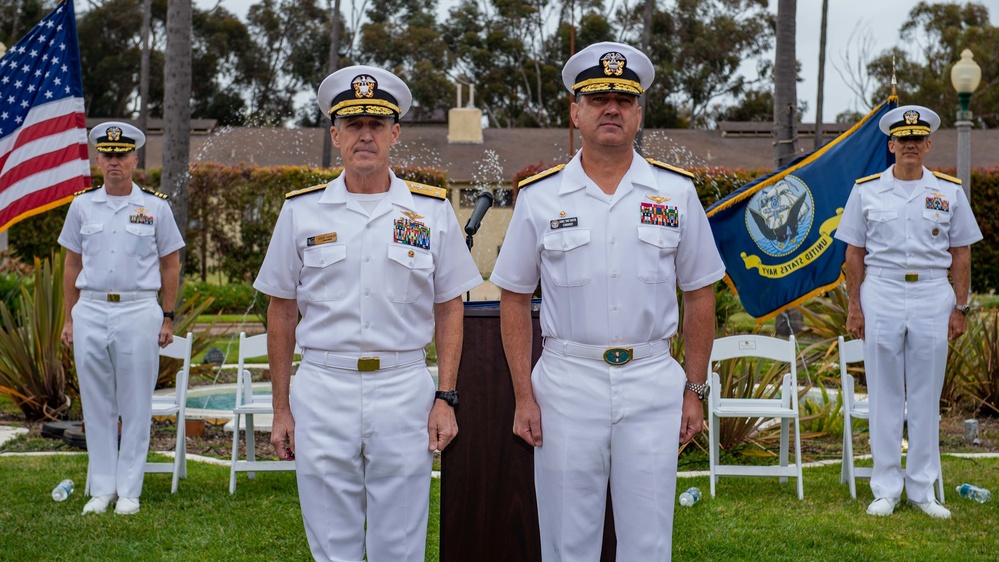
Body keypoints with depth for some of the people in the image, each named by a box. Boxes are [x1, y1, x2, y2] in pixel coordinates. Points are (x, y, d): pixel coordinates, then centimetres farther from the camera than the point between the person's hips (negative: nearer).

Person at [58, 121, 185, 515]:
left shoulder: (155, 206, 3)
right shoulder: (82, 205, 9)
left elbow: (171, 265, 7)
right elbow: (72, 265, 13)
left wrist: (167, 318, 2)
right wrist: (69, 318, 9)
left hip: (139, 311, -2)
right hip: (90, 311, 2)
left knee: (136, 407, 1)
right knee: (96, 405, 6)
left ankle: (129, 491, 11)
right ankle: (101, 489, 16)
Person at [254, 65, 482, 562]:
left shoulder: (431, 210, 4)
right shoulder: (301, 210, 4)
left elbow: (449, 309, 7)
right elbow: (281, 312, 8)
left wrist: (445, 398, -2)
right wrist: (281, 409, 6)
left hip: (405, 392, 0)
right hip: (322, 393, 1)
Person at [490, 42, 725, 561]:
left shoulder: (676, 192, 5)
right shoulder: (539, 198, 2)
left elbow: (699, 295, 9)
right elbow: (515, 300, 5)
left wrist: (695, 391, 4)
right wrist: (523, 397, 0)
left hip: (653, 383, 1)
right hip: (567, 382, 0)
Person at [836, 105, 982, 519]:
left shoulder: (949, 192, 6)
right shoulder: (866, 190, 4)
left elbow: (961, 254, 8)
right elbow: (854, 253, 5)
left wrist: (960, 308, 3)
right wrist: (854, 307, 1)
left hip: (932, 298, 1)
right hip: (881, 296, 0)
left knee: (926, 398, 6)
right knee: (884, 396, 4)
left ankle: (922, 490, 16)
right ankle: (886, 489, 13)